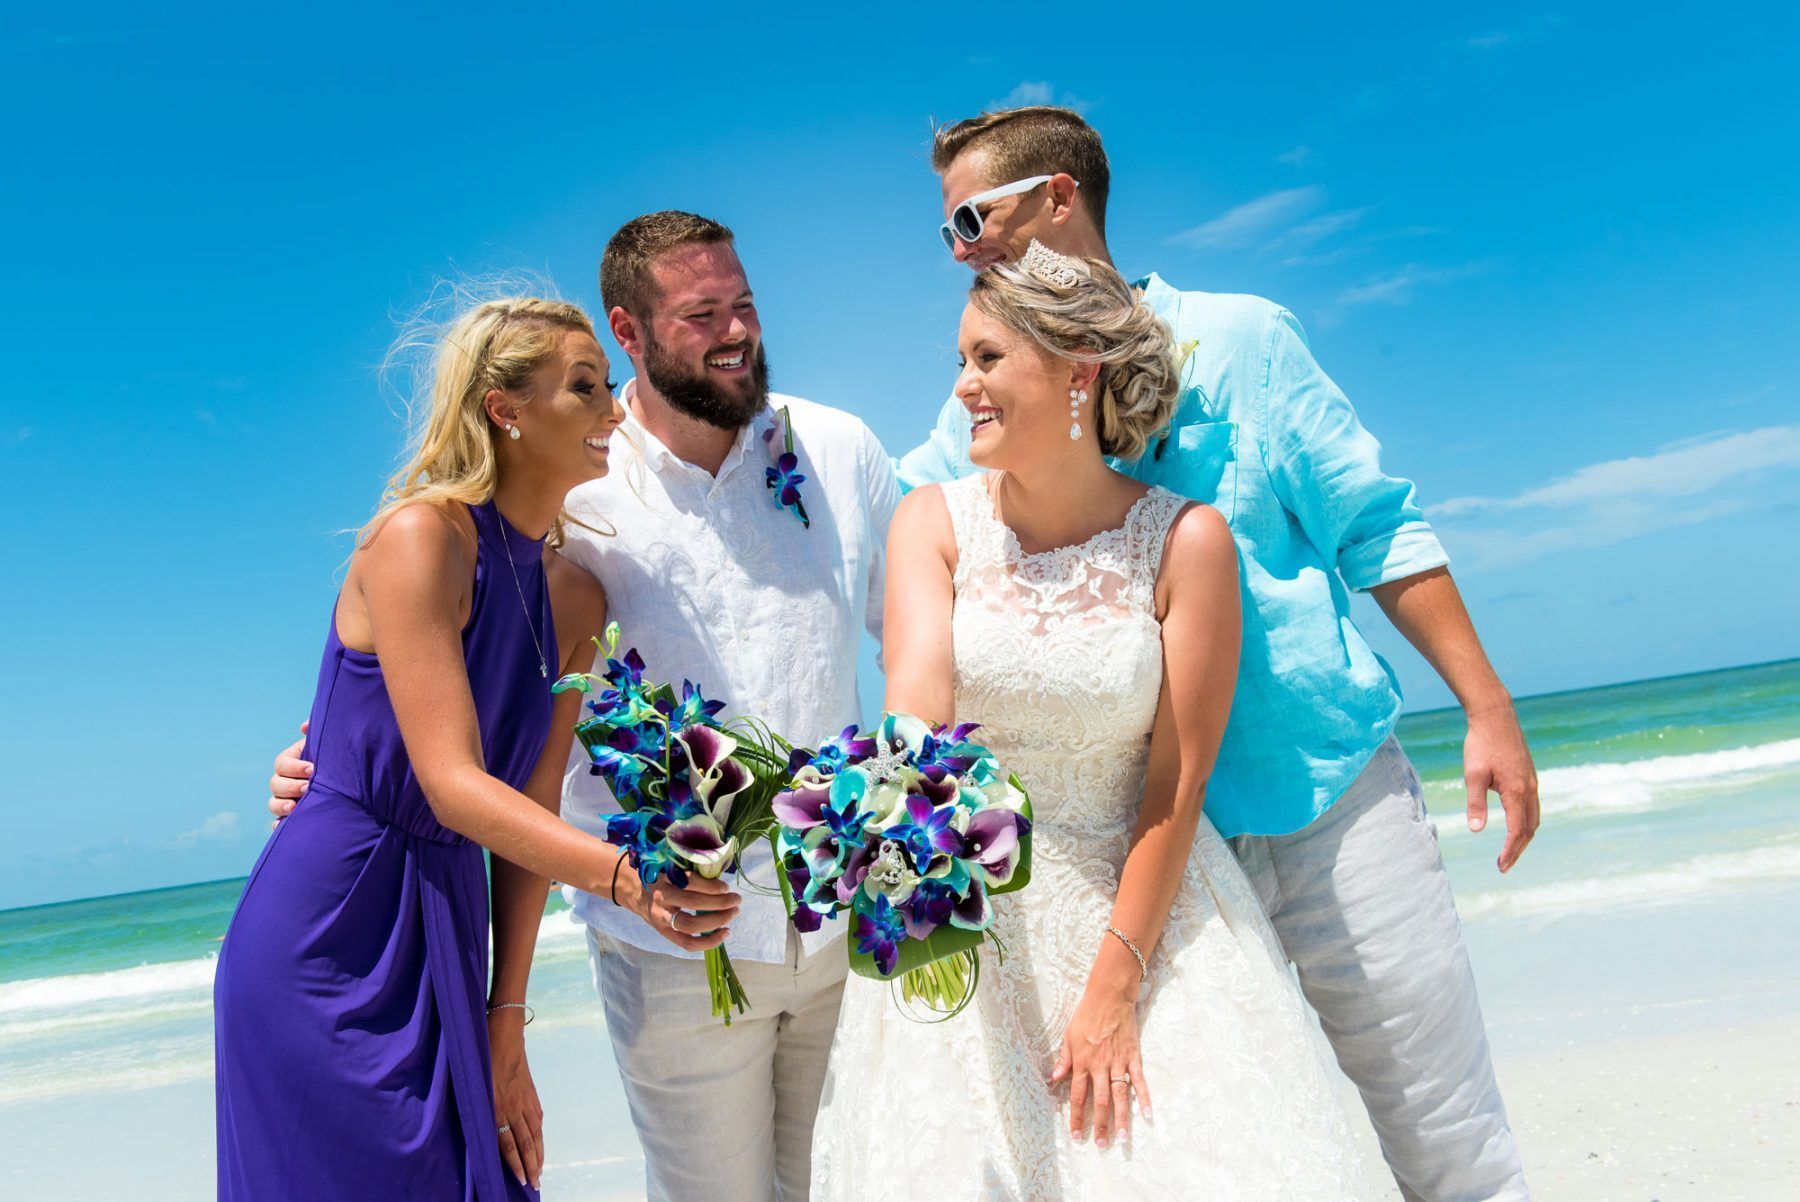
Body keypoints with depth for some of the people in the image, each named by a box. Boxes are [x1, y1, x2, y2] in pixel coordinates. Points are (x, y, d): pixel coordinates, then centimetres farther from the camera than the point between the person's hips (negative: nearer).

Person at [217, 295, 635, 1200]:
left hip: (444, 936, 7)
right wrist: (626, 874, -34)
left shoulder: (574, 599, 6)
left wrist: (506, 1025, 3)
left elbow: (532, 810, 5)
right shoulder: (417, 535, -15)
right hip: (328, 939, -6)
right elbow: (454, 786, -22)